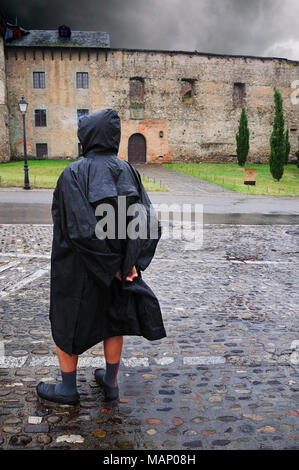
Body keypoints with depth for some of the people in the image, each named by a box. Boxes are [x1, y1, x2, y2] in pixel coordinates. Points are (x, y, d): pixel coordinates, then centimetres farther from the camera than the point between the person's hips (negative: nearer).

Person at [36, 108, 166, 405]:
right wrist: (130, 263, -8)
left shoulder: (73, 174, -17)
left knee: (66, 323, 16)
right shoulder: (128, 171, -3)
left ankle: (67, 388, 30)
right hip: (120, 266, 5)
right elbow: (150, 223, -8)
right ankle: (111, 383, 34)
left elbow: (81, 229, -26)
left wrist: (111, 266, -16)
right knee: (114, 322, 21)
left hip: (79, 269, -4)